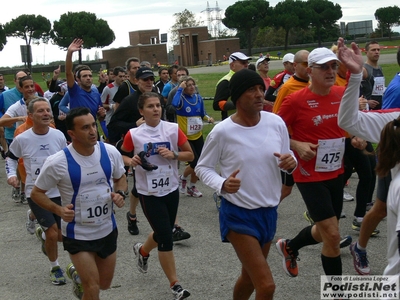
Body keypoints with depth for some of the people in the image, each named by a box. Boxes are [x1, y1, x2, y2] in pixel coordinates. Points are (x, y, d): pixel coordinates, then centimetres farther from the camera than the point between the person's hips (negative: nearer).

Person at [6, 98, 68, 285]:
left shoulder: (58, 136, -7)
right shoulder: (22, 139, -12)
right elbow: (11, 158, 8)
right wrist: (11, 174, -8)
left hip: (58, 192, 3)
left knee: (61, 236, 10)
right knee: (52, 233, -8)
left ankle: (42, 234, 48)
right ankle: (54, 268, 20)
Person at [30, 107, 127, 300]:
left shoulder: (110, 152, -10)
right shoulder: (57, 162, -21)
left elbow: (120, 178, 9)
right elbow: (36, 193, -8)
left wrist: (120, 193, -13)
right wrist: (58, 210, -24)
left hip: (108, 230, 5)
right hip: (77, 235, -4)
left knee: (104, 284, 21)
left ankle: (77, 273, 51)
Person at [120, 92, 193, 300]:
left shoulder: (173, 129, -5)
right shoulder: (134, 134, -9)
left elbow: (190, 155, 2)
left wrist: (173, 154, -17)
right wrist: (131, 161, -14)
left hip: (171, 190, 3)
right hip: (149, 193, -3)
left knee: (163, 234, 18)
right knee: (166, 237, -6)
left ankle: (142, 250, 53)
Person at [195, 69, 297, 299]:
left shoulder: (276, 123, -5)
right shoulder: (222, 131, -16)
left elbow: (288, 158, 8)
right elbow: (202, 167, -5)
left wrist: (291, 163, -17)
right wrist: (222, 184, -25)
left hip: (269, 211, 5)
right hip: (238, 214, -5)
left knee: (250, 277, 22)